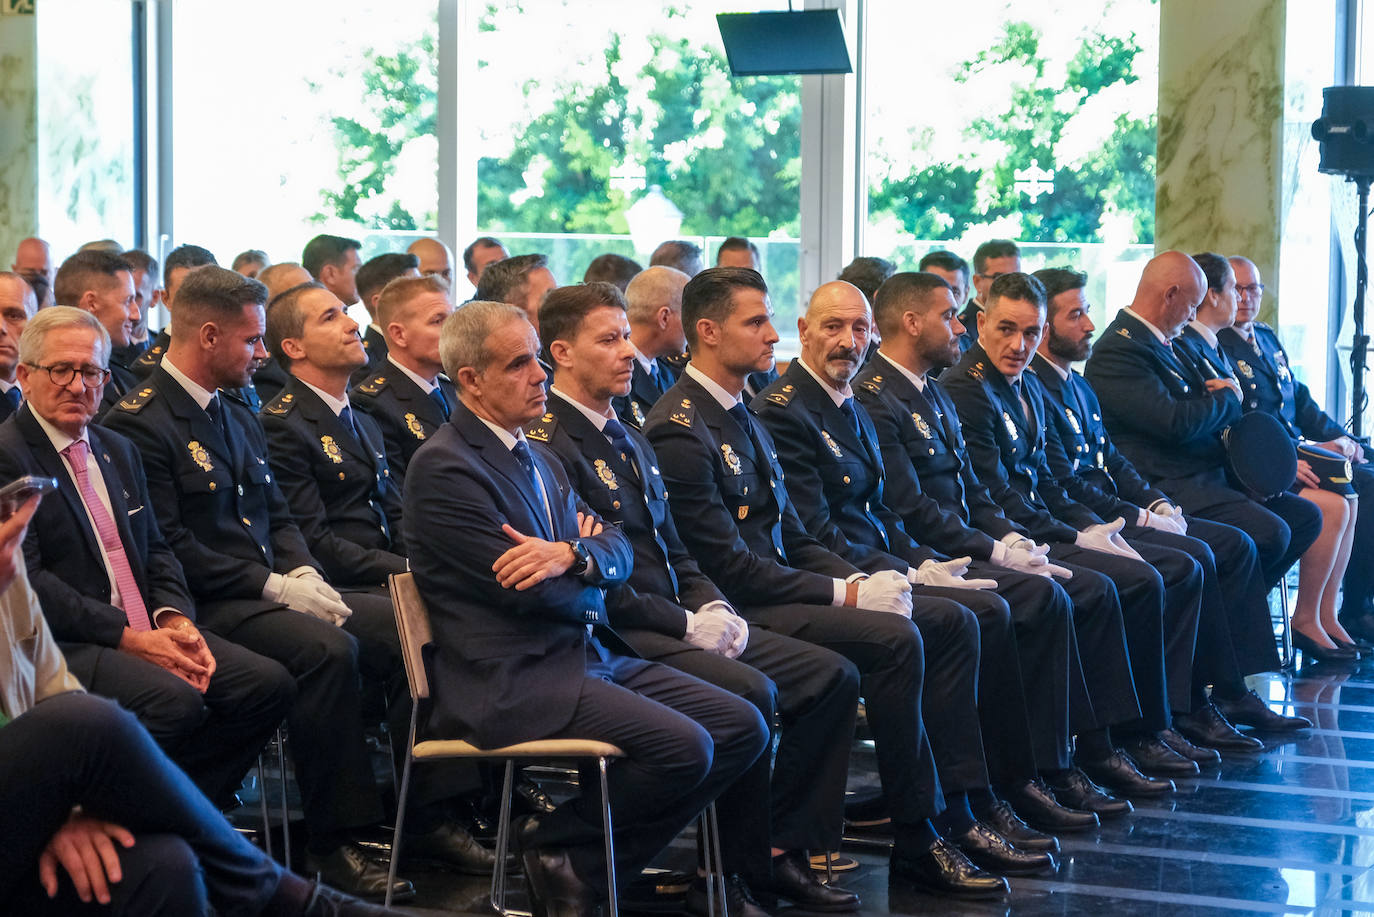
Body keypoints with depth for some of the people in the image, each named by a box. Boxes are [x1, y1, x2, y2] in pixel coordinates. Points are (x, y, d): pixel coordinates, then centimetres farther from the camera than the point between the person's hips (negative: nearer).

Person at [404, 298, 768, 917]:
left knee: (742, 727, -3)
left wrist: (572, 555, -14)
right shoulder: (444, 467, -10)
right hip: (513, 679, -10)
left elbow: (618, 551, 10)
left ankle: (589, 863, 3)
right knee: (683, 747, -25)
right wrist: (589, 578, 5)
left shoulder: (536, 460, 20)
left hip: (588, 655, 10)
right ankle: (555, 844, -2)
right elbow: (527, 591, -16)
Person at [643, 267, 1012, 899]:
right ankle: (917, 840, -19)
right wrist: (844, 594, -17)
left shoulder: (742, 418, 17)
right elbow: (730, 566, -19)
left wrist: (857, 579, 0)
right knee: (893, 640, -28)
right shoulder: (680, 431, -14)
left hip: (781, 587, 10)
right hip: (738, 610, -10)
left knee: (952, 622, 0)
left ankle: (955, 806, -3)